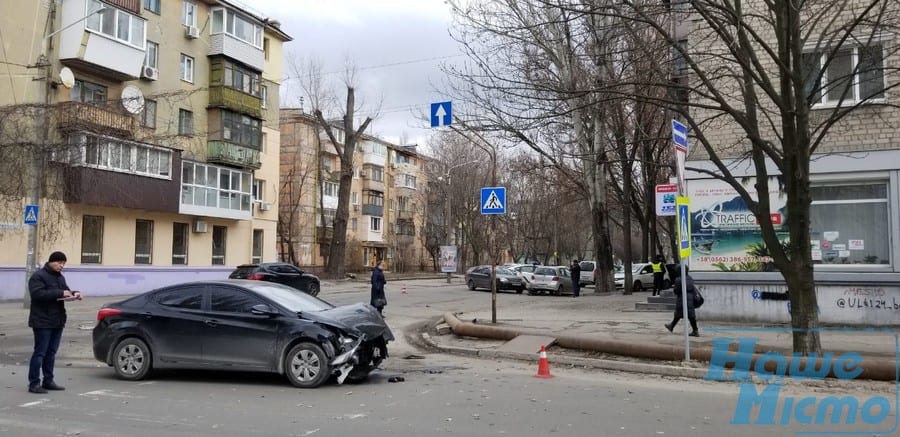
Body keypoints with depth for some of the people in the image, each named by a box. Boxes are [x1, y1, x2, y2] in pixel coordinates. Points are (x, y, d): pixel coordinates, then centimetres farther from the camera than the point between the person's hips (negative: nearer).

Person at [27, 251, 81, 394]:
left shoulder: (60, 277, 17)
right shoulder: (38, 276, -9)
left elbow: (65, 291, 26)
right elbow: (38, 294, -22)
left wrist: (74, 294, 3)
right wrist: (60, 293, -25)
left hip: (57, 320, 8)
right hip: (42, 321, -8)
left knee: (51, 352, 12)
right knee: (40, 352, -6)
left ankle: (48, 381, 18)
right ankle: (34, 383, -1)